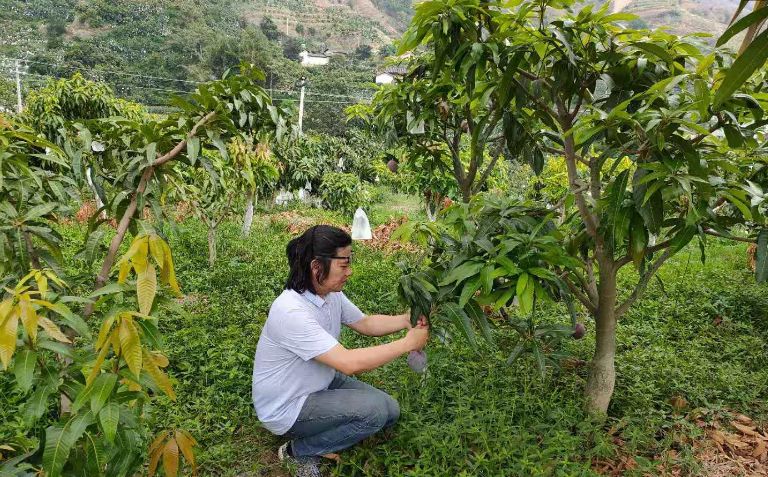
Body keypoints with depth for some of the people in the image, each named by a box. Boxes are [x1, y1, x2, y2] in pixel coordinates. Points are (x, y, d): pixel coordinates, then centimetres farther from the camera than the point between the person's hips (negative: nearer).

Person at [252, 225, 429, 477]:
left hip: (321, 384, 8)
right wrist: (408, 343, -27)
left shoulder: (331, 293, -6)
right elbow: (350, 363, -35)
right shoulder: (291, 311, -33)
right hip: (286, 408, -8)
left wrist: (405, 320, -10)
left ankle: (315, 437, 13)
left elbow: (365, 324, 8)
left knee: (390, 411, 2)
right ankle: (299, 451, -2)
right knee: (375, 409, -22)